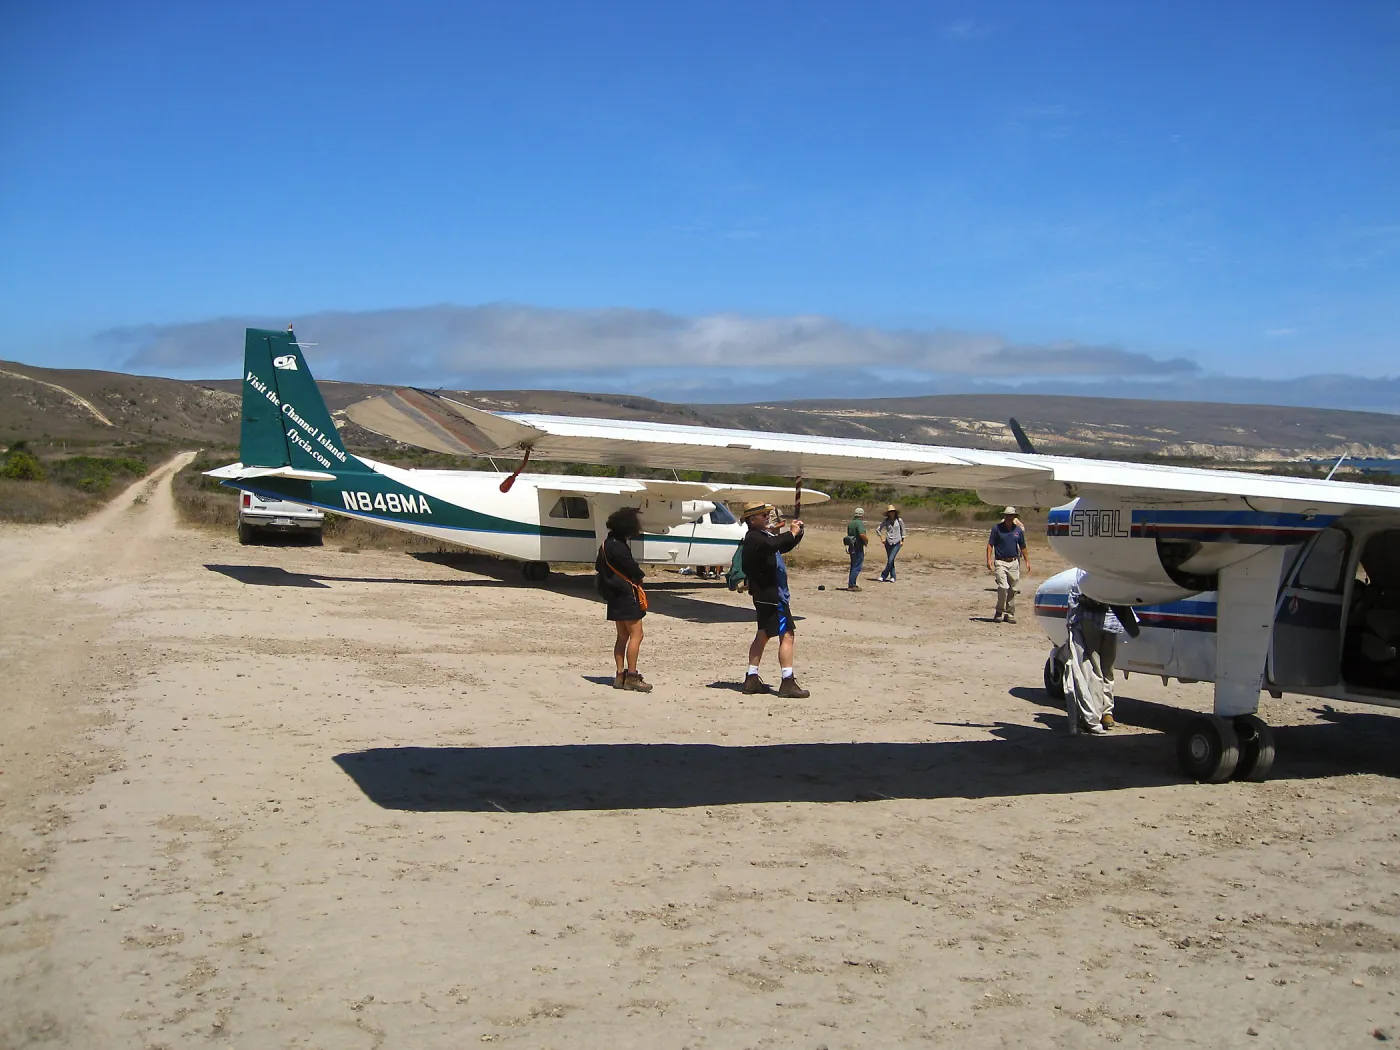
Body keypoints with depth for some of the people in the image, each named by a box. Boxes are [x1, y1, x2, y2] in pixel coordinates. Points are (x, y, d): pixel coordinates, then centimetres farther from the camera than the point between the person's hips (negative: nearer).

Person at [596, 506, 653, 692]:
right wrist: (640, 577, 5)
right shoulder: (619, 547, -20)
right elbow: (634, 570, -19)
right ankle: (631, 676, -6)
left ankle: (620, 675, 15)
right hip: (627, 595, -10)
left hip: (615, 596, 10)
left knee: (622, 636, 13)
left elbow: (599, 566, 21)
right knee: (636, 635, -6)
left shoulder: (606, 544, 10)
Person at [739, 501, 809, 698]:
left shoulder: (762, 535, 17)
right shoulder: (754, 538, -15)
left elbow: (783, 547, 26)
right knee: (787, 634, -12)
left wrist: (796, 533, 8)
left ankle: (752, 679, 18)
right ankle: (788, 682, -13)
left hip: (766, 594, 11)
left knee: (763, 635, 14)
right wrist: (791, 533, -22)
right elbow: (773, 545, -35)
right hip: (770, 594, -11)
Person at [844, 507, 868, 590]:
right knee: (857, 567, -4)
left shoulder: (850, 523, 11)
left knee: (853, 566, 17)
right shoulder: (860, 523, -16)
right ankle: (851, 585, -8)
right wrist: (866, 539, -12)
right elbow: (862, 534, -30)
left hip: (851, 548, 9)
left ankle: (851, 584, 21)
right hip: (858, 548, -9)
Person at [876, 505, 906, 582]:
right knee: (890, 560, 6)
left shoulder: (899, 520, -1)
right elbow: (878, 530, 11)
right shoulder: (886, 521, 1)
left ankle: (884, 575, -5)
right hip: (888, 543, 2)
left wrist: (902, 540, 10)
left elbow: (902, 530, 12)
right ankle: (892, 577, 15)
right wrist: (882, 538, 4)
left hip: (897, 543, -2)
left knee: (890, 560, -12)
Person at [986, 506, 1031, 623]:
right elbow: (990, 544, -2)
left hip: (1014, 562, 3)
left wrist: (1027, 561, 14)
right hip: (1000, 562, -3)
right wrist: (989, 559, -12)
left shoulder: (1018, 530, 7)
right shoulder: (997, 528, -2)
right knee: (1003, 587, -16)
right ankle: (999, 612, -1)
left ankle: (1010, 614, 16)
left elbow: (1022, 547, 16)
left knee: (1012, 590, 6)